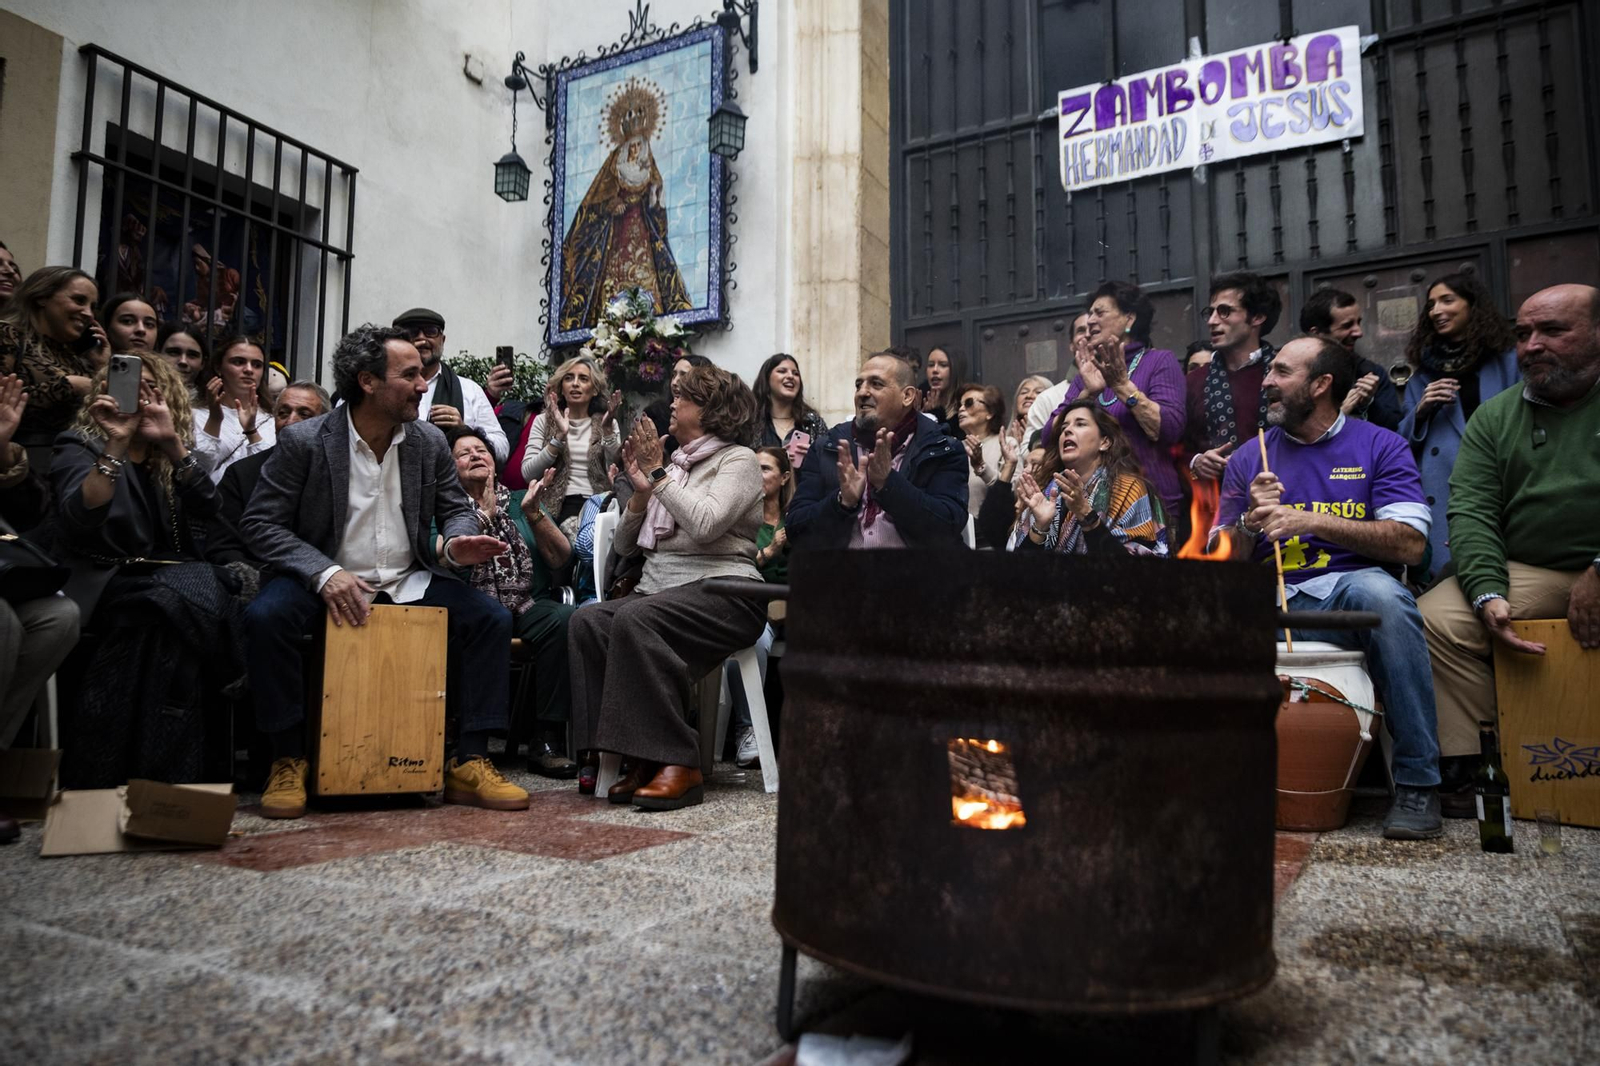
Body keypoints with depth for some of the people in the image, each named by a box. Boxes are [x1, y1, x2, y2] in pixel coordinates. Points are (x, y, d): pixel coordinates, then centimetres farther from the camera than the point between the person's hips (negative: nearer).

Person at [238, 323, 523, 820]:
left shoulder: (430, 441, 2)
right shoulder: (304, 441, -8)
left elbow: (457, 508, 11)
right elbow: (259, 523, -7)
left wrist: (456, 544, -16)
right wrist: (325, 573, -23)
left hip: (409, 581, 3)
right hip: (328, 580, -3)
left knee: (493, 619, -17)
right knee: (265, 616, -33)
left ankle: (470, 763, -12)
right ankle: (289, 760, -14)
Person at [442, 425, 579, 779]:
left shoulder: (521, 501, 23)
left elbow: (561, 559, 10)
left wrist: (534, 513, -2)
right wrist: (485, 512, -5)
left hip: (531, 606, 3)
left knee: (567, 618, -31)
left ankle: (548, 740, -25)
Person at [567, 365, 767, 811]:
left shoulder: (738, 459, 4)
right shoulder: (674, 462, 23)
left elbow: (705, 525, -16)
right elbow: (624, 545, 20)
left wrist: (659, 474, -8)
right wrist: (641, 491, 5)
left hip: (721, 592, -6)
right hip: (658, 589, 7)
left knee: (635, 619, -34)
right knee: (588, 620, -22)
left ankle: (678, 763, -29)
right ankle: (639, 758, -21)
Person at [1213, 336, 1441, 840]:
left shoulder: (1379, 446, 9)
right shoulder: (1248, 458, 16)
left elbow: (1411, 544, -6)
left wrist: (1313, 521, -13)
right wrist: (1251, 521, -7)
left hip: (1348, 594, -2)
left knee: (1380, 592, -37)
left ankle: (1417, 783, -22)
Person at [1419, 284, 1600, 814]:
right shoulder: (1495, 417, 12)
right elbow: (1471, 512, 2)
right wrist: (1488, 593, -14)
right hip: (1528, 574, 3)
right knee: (1435, 619, -21)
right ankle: (1466, 774, -14)